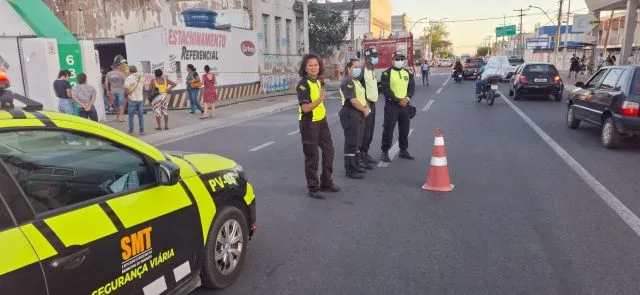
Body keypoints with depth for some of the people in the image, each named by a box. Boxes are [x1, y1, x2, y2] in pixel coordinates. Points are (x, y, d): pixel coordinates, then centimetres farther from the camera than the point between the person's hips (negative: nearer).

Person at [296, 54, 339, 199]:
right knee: (312, 156, 0)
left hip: (321, 121, 9)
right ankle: (313, 188, 12)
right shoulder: (303, 84, -17)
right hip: (309, 123, -8)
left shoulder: (318, 81, 9)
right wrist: (321, 98, -29)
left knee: (328, 150, 14)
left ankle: (326, 182, 29)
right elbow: (305, 108, -25)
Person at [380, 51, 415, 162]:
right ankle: (385, 152, 4)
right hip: (391, 105, -5)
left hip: (405, 105, 6)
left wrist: (407, 98, -10)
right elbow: (386, 90, -13)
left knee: (405, 129, 11)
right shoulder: (387, 73, -6)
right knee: (388, 129, -5)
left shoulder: (408, 73, 12)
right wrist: (398, 100, -16)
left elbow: (412, 87, 9)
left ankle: (403, 150, 24)